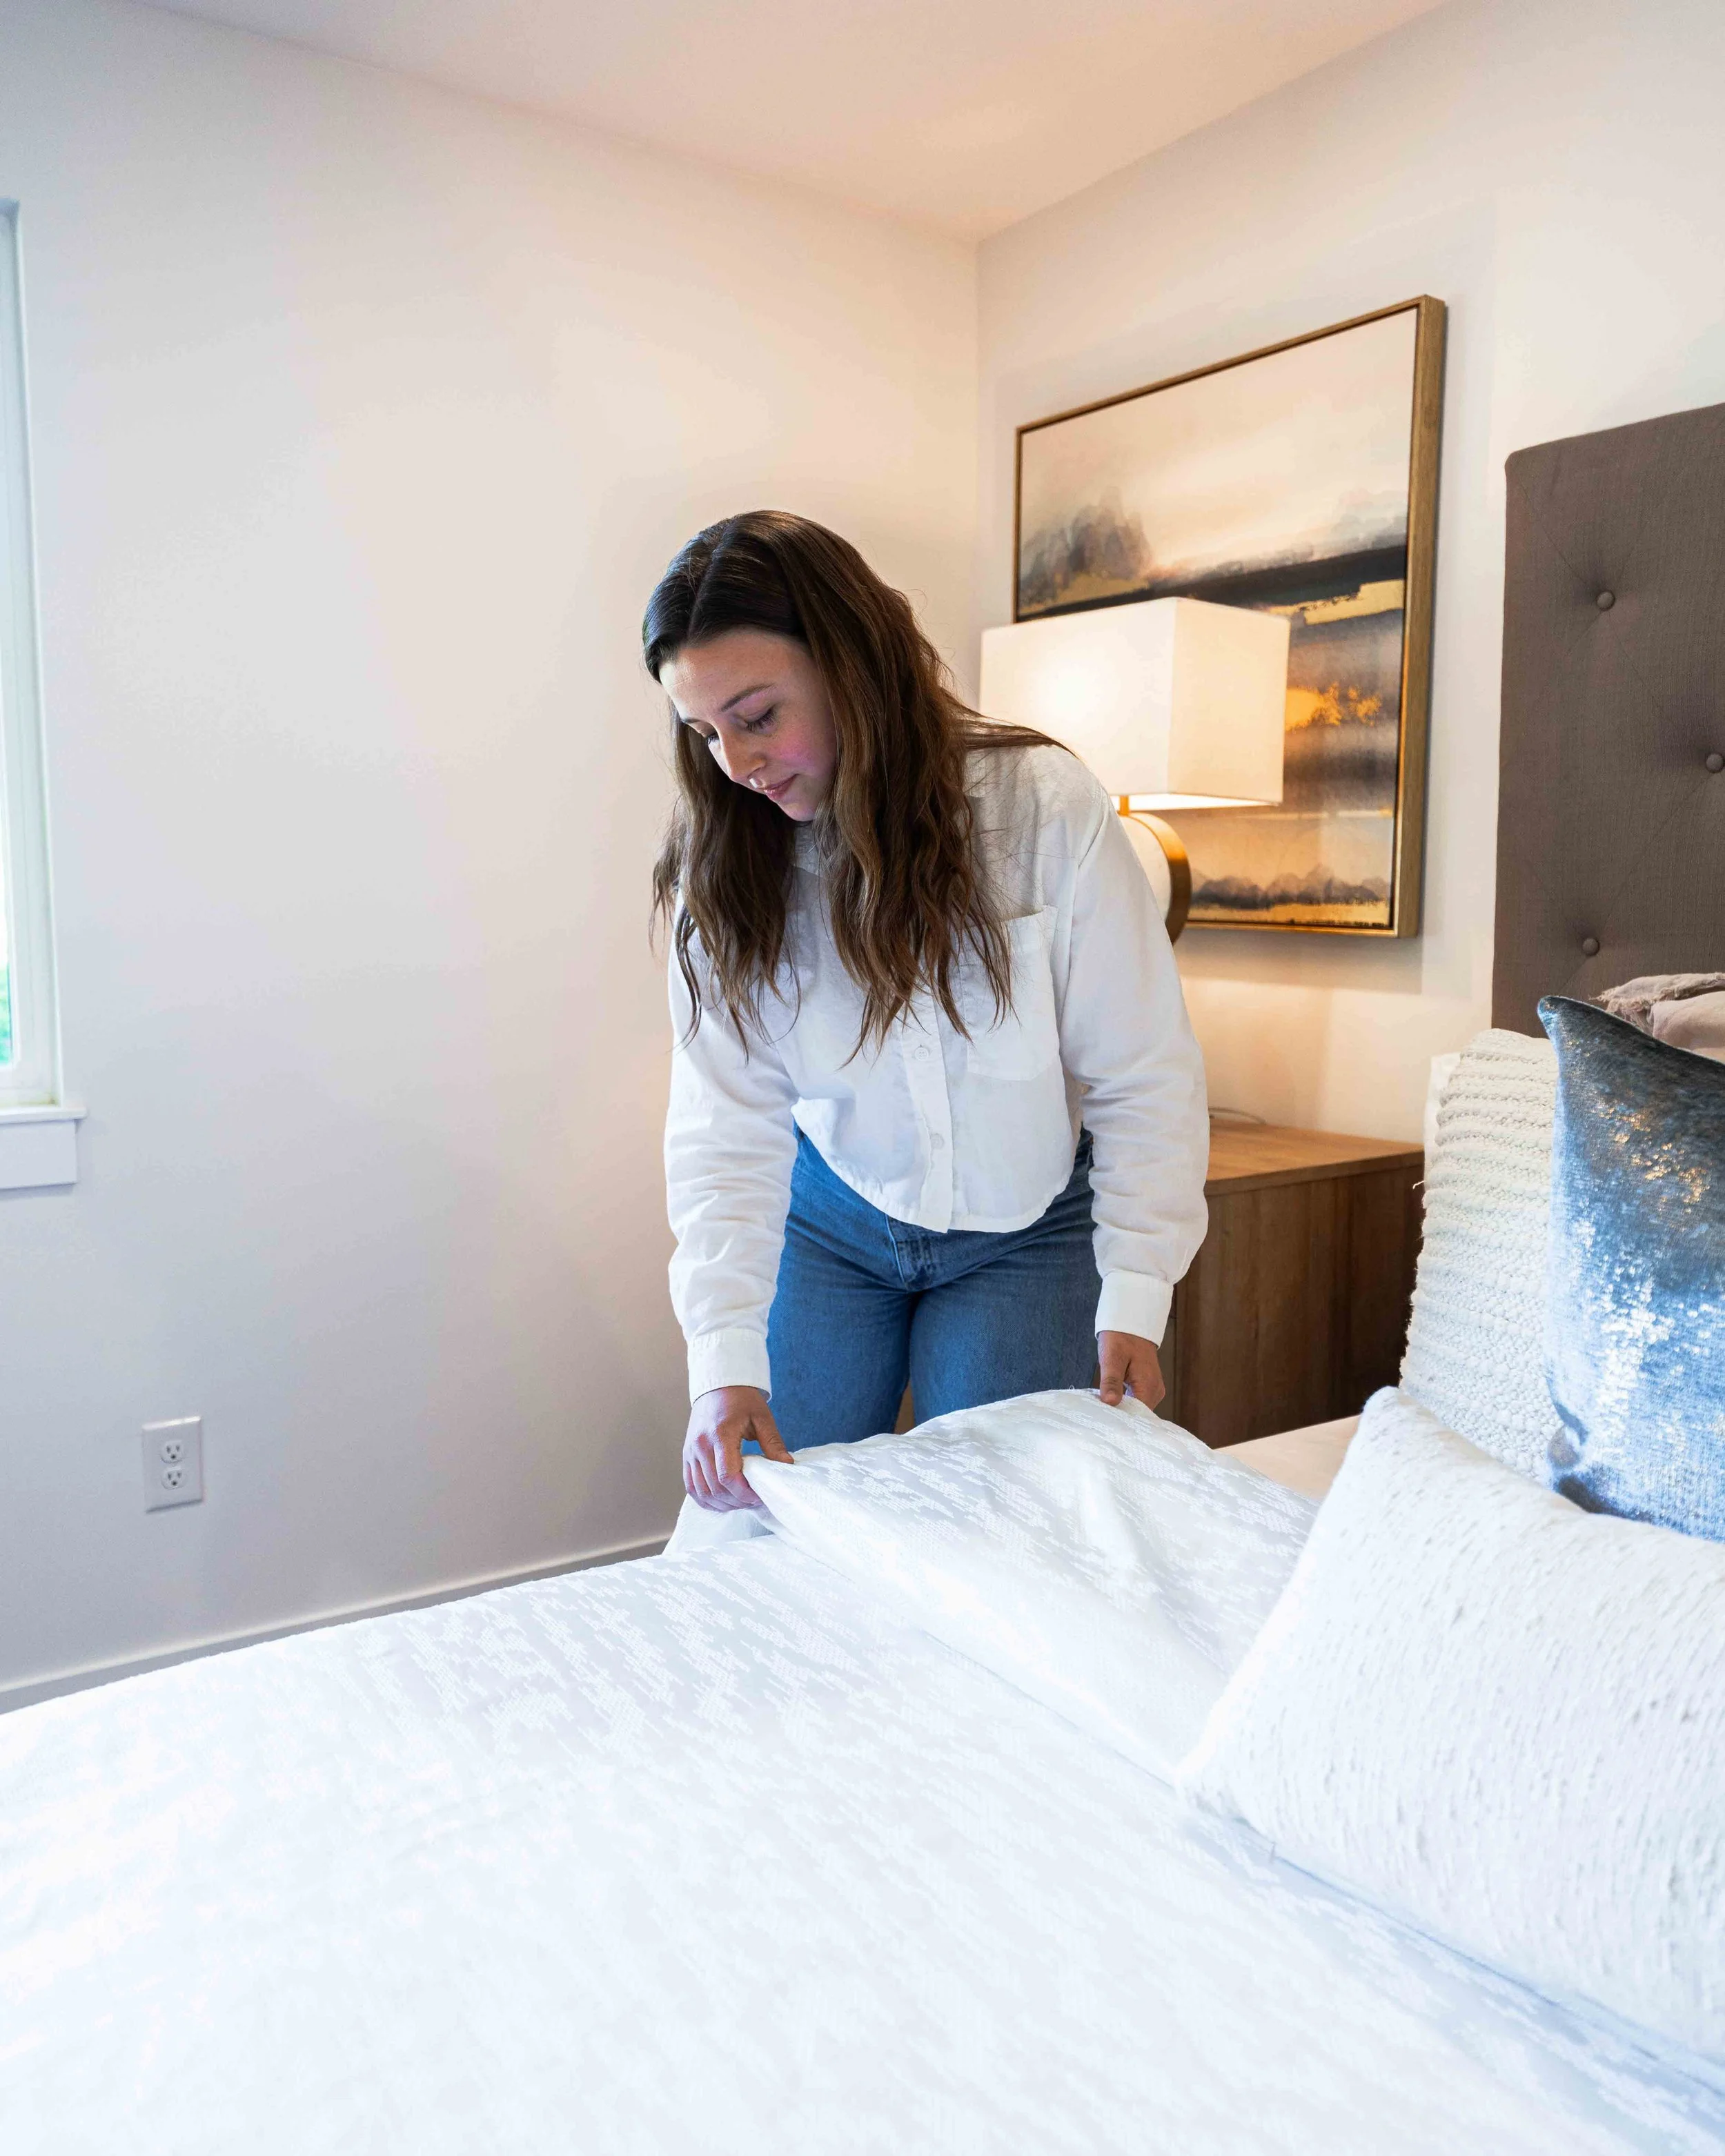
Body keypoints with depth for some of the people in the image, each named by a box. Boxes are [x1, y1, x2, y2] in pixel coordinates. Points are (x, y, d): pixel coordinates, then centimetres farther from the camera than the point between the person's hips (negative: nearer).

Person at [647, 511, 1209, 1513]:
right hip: (831, 1225, 2)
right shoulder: (723, 868, -14)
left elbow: (1145, 1076, -17)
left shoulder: (1044, 806, -23)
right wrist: (726, 1359, -27)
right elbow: (727, 1126, -17)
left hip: (1027, 1232, -2)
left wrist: (1133, 1300, -19)